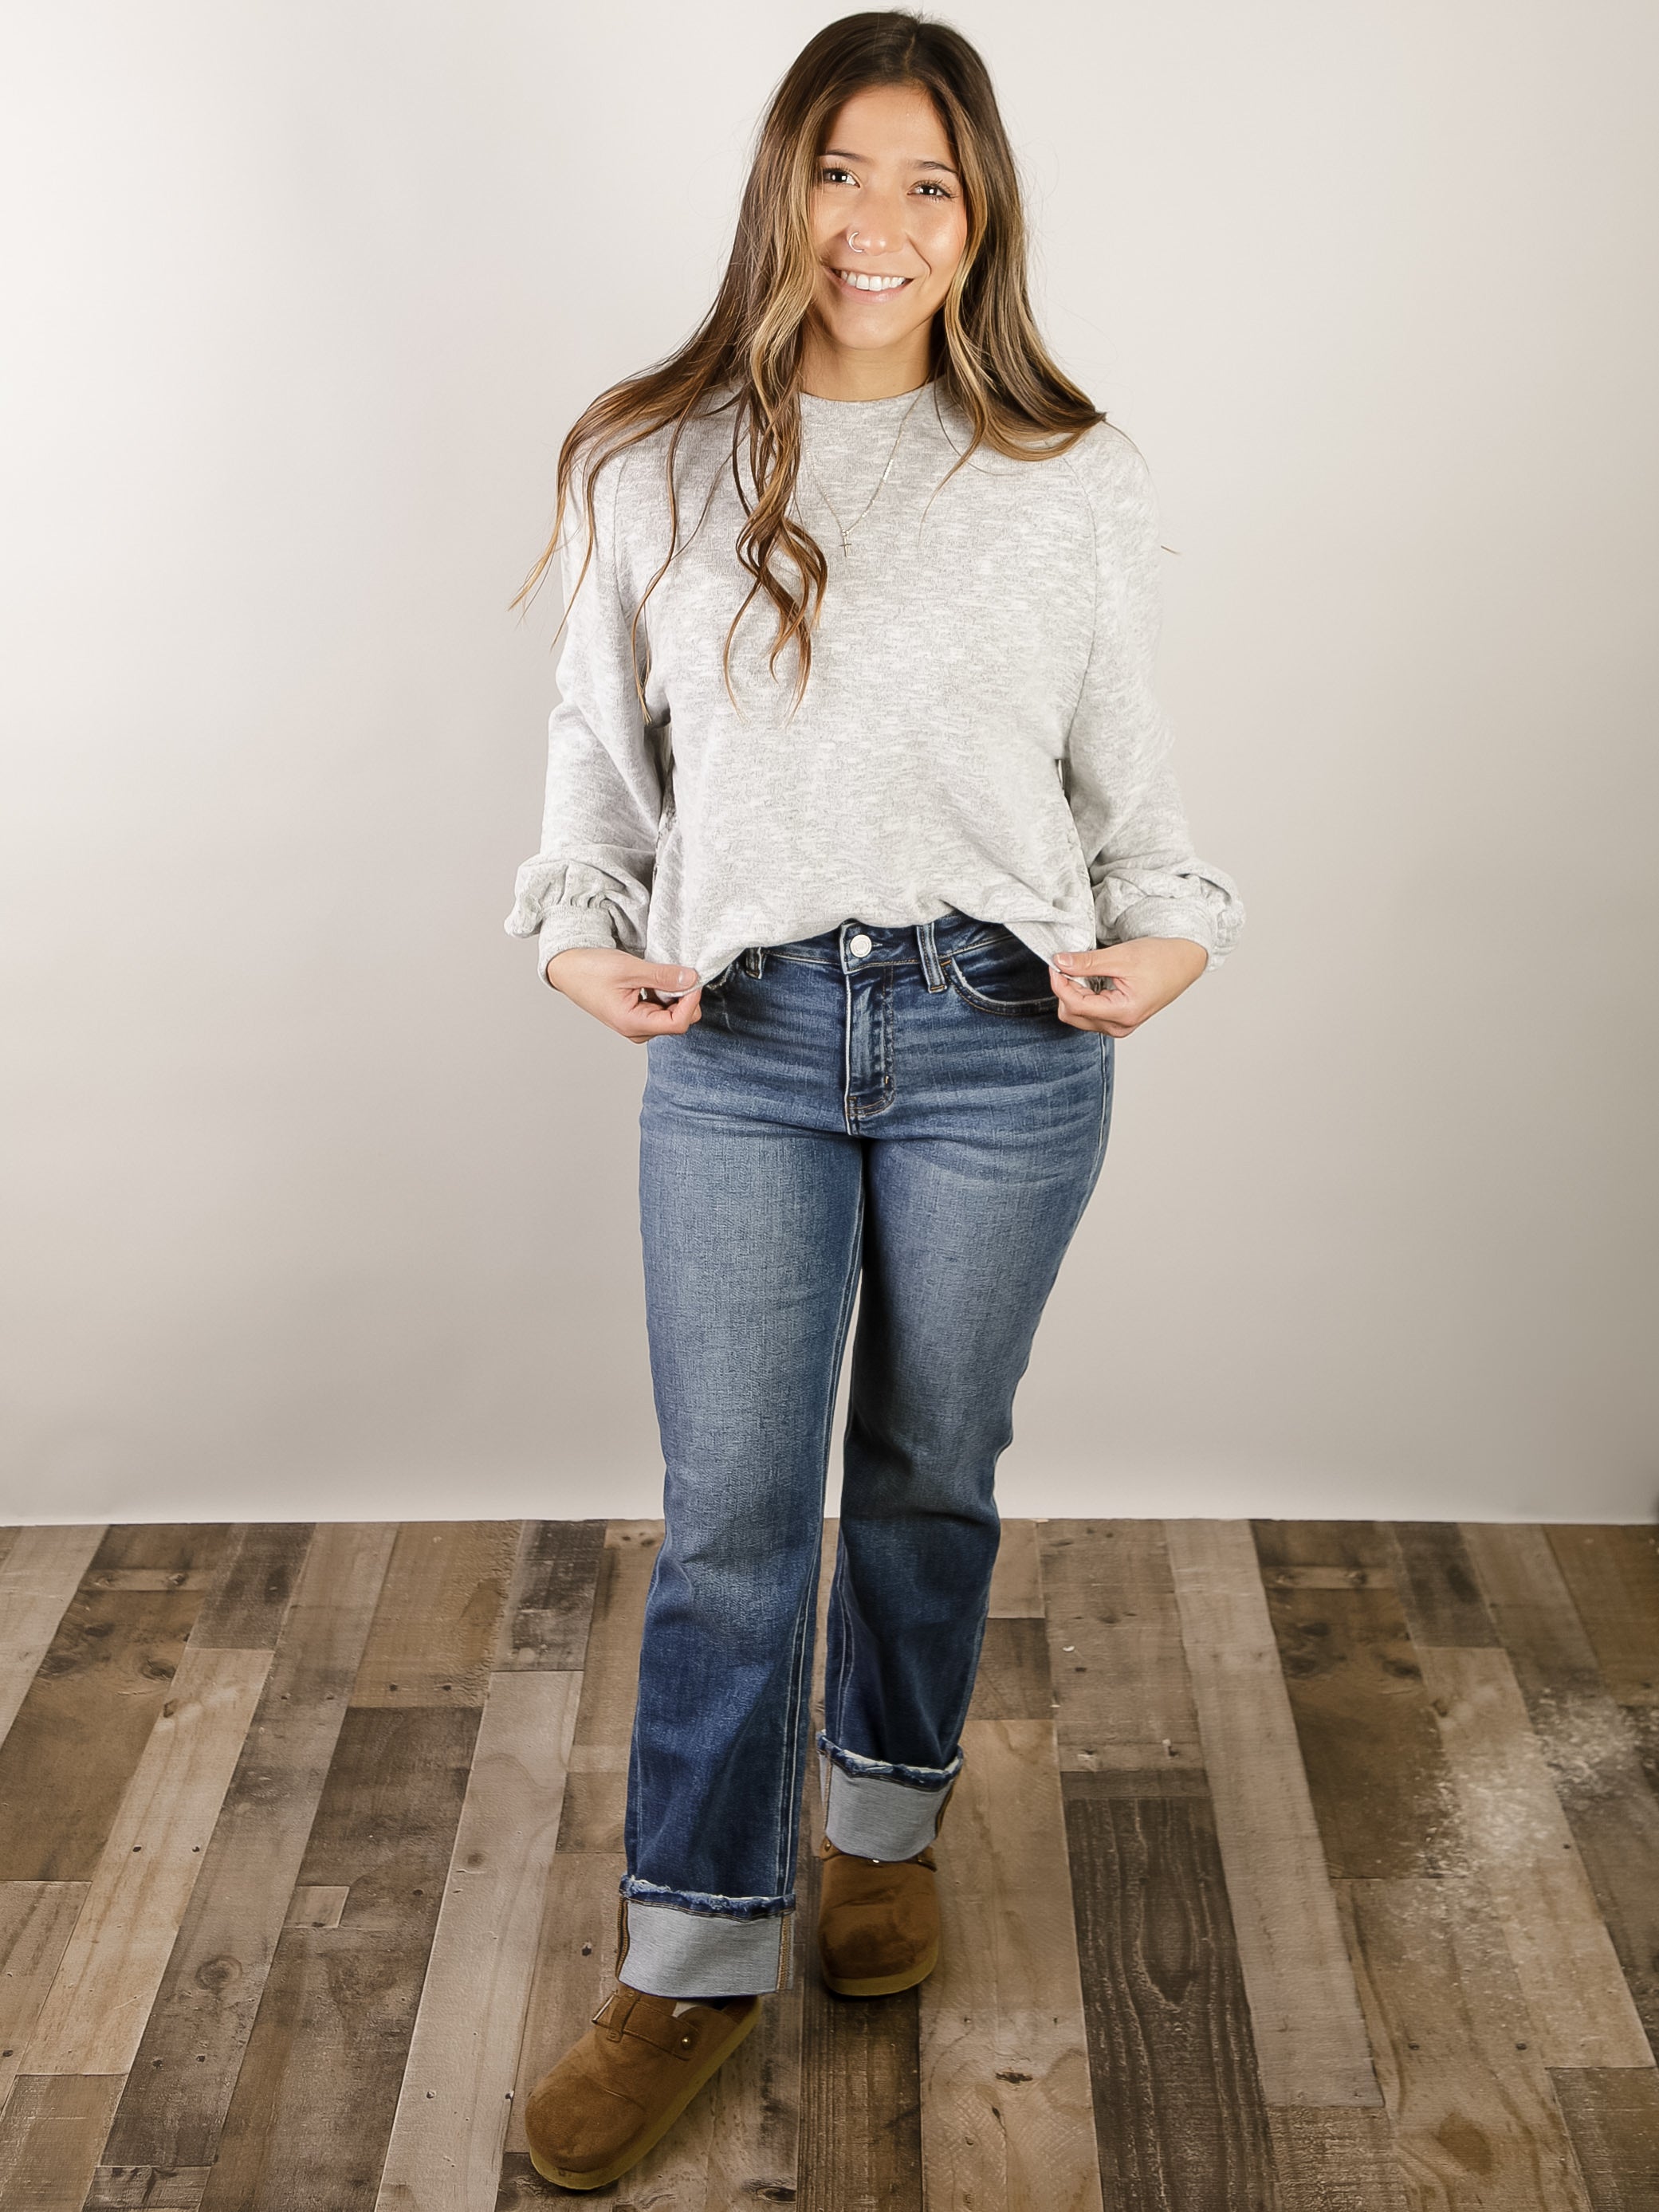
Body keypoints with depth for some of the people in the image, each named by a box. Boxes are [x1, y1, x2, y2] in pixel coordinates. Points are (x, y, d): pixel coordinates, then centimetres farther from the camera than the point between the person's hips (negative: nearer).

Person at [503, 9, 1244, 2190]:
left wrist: (1169, 935, -7)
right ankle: (697, 1953, 20)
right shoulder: (655, 464, 5)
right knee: (729, 1508, 3)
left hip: (1001, 1041, 0)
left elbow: (1128, 765, 10)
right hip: (738, 1044, 0)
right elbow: (601, 738, 12)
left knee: (931, 1469, 14)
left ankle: (887, 1820, 40)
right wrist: (581, 931, -3)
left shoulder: (1081, 479, 4)